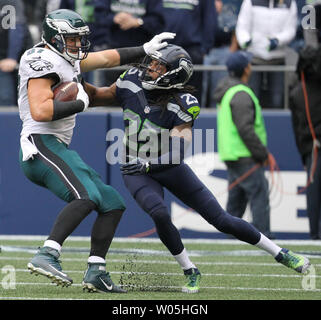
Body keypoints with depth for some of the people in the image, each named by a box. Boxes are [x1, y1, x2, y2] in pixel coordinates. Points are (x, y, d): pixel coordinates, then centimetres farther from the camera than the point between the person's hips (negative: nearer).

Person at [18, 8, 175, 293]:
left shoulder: (67, 59, 19)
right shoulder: (44, 63, -12)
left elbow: (106, 58, 32)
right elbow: (40, 111, -25)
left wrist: (145, 50, 33)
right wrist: (80, 103, -15)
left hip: (59, 150, 11)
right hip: (41, 145, -11)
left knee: (113, 204, 11)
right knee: (87, 197, -32)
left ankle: (96, 272, 6)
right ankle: (47, 256, -40)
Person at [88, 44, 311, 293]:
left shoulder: (182, 105, -21)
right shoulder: (132, 81, -10)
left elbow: (177, 153, -27)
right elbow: (102, 96, 9)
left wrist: (147, 164, -40)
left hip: (169, 168, -2)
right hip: (137, 171, 2)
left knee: (221, 219, 0)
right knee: (160, 214, -29)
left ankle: (280, 254, 16)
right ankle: (190, 273, -9)